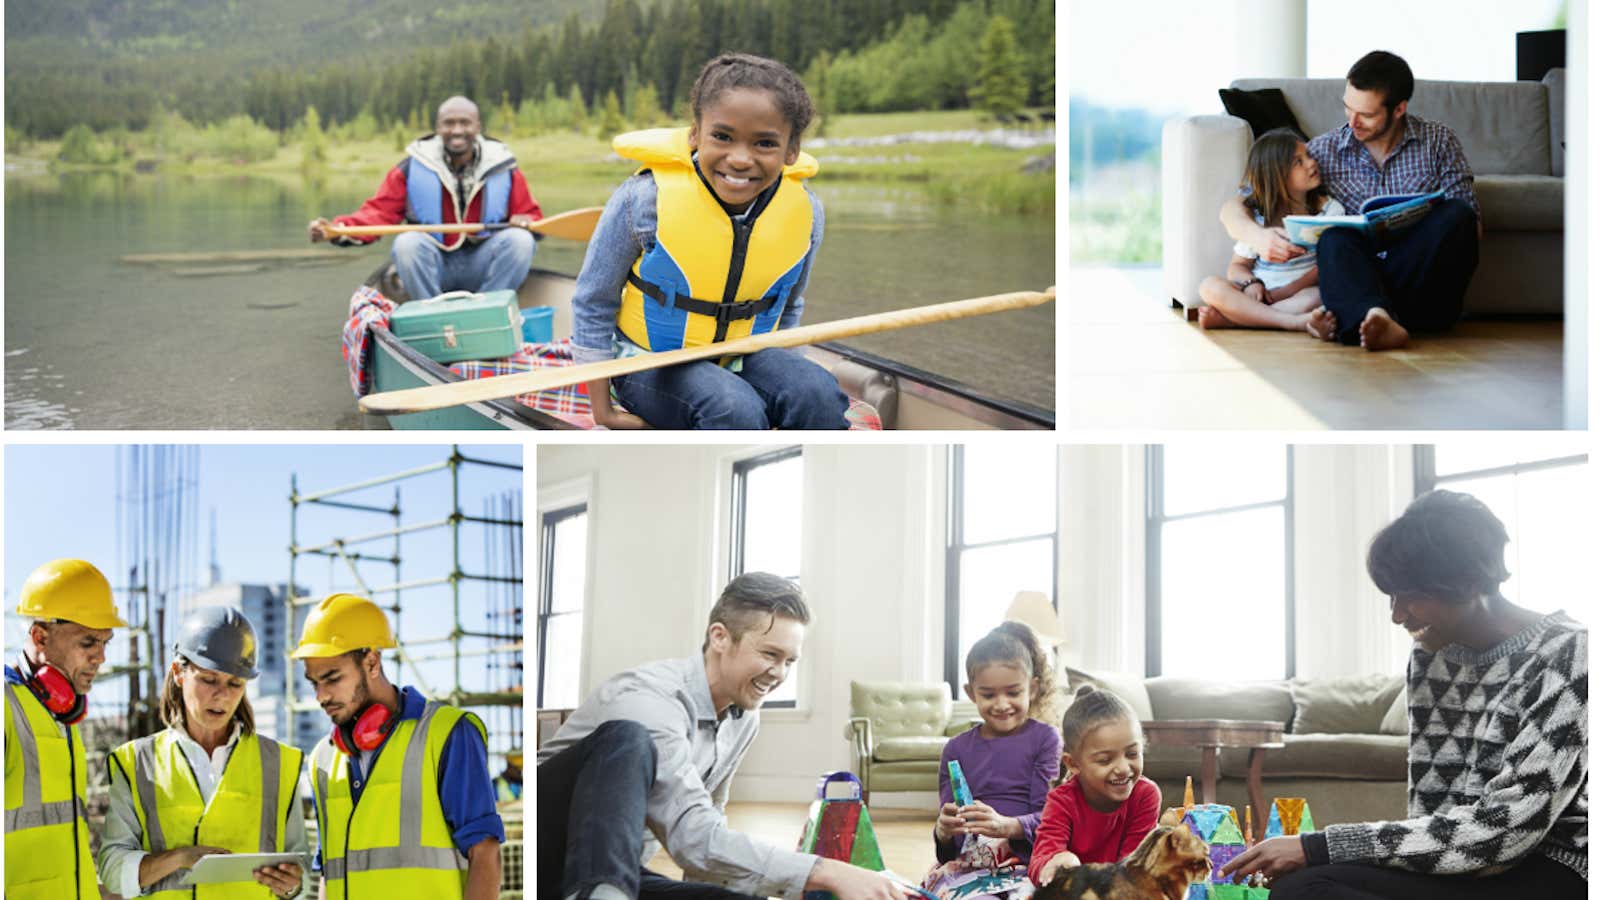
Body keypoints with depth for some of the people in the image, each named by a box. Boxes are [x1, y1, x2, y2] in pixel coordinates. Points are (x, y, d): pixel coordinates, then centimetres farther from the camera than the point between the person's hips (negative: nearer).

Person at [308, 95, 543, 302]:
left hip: (481, 268, 1)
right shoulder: (411, 169, -3)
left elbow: (531, 216, 8)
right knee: (407, 242, -31)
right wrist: (337, 230, -27)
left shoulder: (505, 171, 1)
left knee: (520, 240, -25)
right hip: (431, 267, -1)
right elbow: (379, 211, -9)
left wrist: (525, 221, -19)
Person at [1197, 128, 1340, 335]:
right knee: (1210, 287, -25)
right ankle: (1296, 322, -38)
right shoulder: (1256, 218, 7)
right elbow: (1238, 266, 10)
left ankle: (1226, 319, -35)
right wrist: (1251, 283, -15)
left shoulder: (1329, 209, 3)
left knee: (1315, 298, -37)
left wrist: (1284, 292, -17)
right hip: (1261, 294, 2)